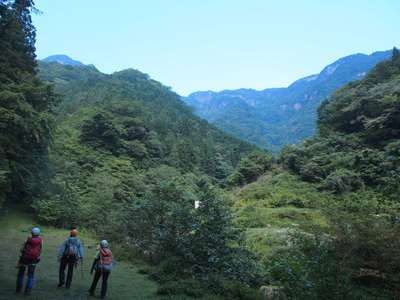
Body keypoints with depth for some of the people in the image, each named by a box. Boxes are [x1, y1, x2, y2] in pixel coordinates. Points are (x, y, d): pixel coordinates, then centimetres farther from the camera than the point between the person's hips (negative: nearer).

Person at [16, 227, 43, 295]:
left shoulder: (28, 240, -5)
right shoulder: (40, 241, -3)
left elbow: (21, 249, -3)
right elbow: (40, 251, 3)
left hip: (25, 258, 0)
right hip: (34, 260, 0)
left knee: (21, 273, 20)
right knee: (31, 275, 6)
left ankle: (18, 288, 23)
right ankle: (28, 290, -3)